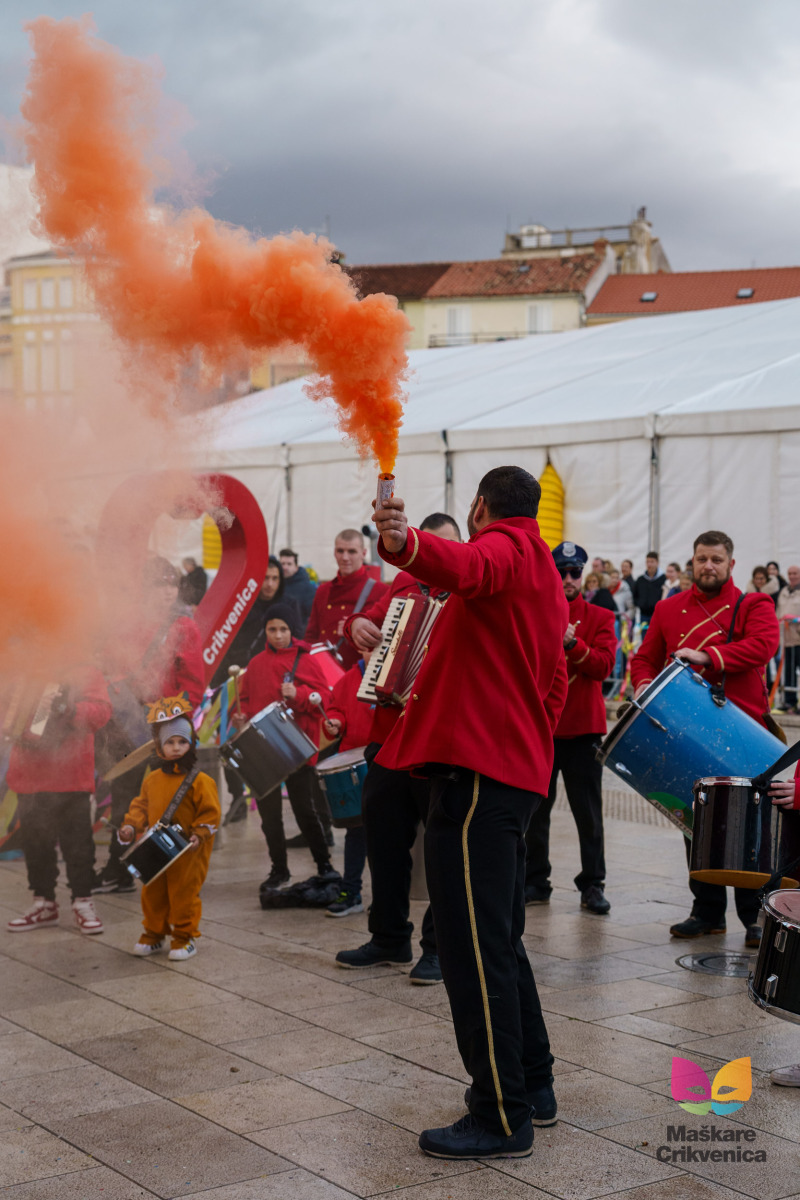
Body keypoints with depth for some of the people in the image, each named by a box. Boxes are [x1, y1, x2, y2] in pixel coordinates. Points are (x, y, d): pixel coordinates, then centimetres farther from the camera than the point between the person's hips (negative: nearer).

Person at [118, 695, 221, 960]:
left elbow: (210, 813, -10)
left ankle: (185, 936, 16)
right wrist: (131, 826, 2)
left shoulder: (199, 781, -11)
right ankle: (154, 934, 30)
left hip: (187, 854, -5)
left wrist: (199, 835, -20)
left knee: (184, 894, 1)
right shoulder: (152, 780, 6)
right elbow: (141, 805, 16)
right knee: (152, 894, 14)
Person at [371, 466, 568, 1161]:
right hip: (518, 769, 10)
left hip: (475, 771, -10)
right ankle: (532, 1086, 28)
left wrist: (405, 545, -51)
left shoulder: (504, 548, -6)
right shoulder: (544, 574, 24)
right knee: (500, 939, 19)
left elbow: (468, 568, -33)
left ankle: (502, 1120, -7)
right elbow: (554, 687, 28)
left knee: (475, 946, -9)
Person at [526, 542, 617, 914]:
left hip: (583, 728, -1)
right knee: (535, 809, 6)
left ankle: (592, 885, 9)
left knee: (588, 811, 2)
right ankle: (535, 882, 16)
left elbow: (603, 665, -10)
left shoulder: (600, 618, 3)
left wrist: (572, 643, -24)